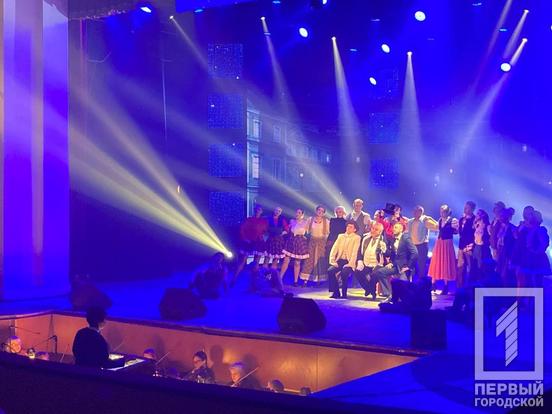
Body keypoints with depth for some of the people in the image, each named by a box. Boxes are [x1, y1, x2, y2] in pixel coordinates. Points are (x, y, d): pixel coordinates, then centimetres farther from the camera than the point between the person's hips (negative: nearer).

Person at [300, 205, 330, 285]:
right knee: (309, 259, -4)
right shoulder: (310, 220, 6)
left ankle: (319, 280, 3)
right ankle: (305, 280, -5)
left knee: (320, 260, -2)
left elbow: (328, 233, 2)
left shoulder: (326, 221, 2)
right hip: (312, 241, 1)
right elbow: (307, 230, 10)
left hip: (321, 242, -1)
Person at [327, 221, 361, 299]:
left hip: (348, 262, -4)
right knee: (330, 270, -24)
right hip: (339, 261, 4)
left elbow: (355, 252, -9)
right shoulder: (341, 236, 17)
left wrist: (350, 264, -21)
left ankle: (344, 293, -16)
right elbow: (334, 249, 8)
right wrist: (332, 260, -7)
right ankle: (335, 292, -12)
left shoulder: (357, 238, 3)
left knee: (344, 273, -34)